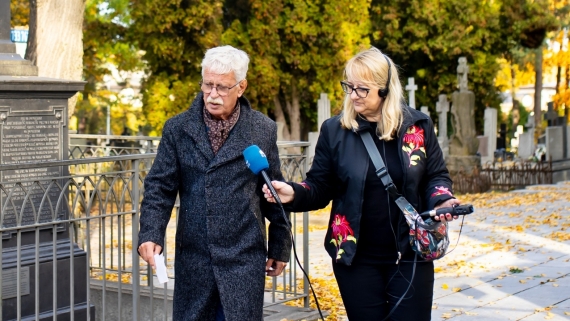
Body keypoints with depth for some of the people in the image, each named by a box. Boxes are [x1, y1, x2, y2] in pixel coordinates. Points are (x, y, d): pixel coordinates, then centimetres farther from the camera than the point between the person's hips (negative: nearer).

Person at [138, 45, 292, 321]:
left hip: (244, 259, -1)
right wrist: (150, 234, -12)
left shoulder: (263, 130, 2)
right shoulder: (177, 129, 4)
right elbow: (160, 187, 2)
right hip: (193, 258, 2)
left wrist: (279, 247, 11)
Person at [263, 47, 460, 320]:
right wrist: (294, 194, -19)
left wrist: (441, 201, -14)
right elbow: (320, 187, 2)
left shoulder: (417, 125, -2)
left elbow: (436, 176, 7)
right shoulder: (334, 130, -2)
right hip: (356, 257, 0)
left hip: (410, 255, 0)